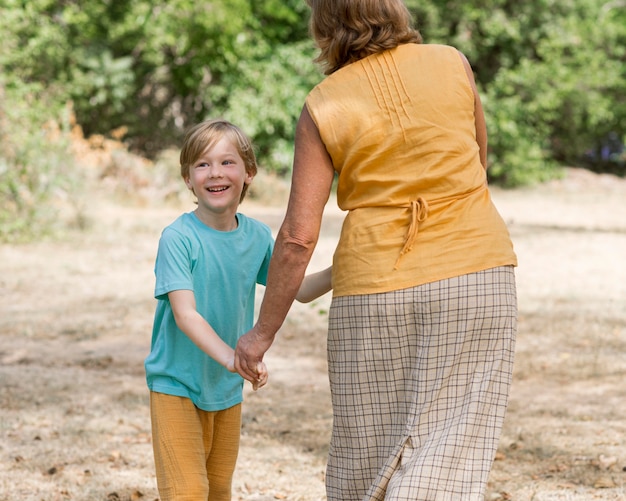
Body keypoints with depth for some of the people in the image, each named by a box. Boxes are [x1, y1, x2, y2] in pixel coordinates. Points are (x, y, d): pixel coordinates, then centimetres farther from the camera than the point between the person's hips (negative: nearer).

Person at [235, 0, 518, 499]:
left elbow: (299, 236, -5)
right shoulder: (452, 65, 1)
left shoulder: (323, 107, -2)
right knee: (446, 457, -2)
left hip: (374, 287, 0)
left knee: (369, 454, 15)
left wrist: (263, 332, 4)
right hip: (474, 274, 0)